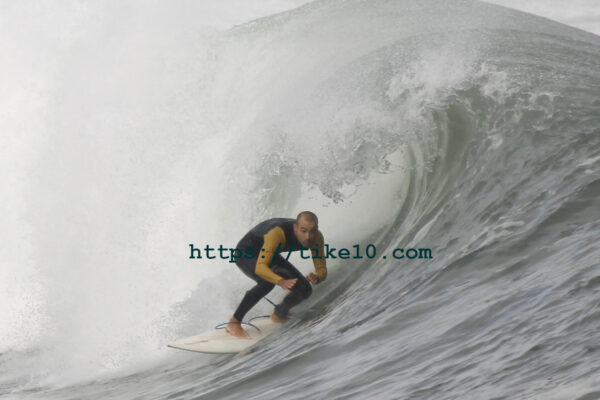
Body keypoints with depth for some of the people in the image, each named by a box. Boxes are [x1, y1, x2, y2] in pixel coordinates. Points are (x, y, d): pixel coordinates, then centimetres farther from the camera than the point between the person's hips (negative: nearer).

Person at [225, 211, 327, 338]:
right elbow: (260, 268, -46)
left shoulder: (317, 237, -22)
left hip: (270, 255, 7)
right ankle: (234, 323, -27)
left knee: (304, 289, -2)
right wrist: (281, 281, -63)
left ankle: (279, 315, 25)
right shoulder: (278, 233, -41)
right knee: (267, 281, -37)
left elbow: (322, 270, -18)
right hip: (246, 255, -7)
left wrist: (317, 278, -42)